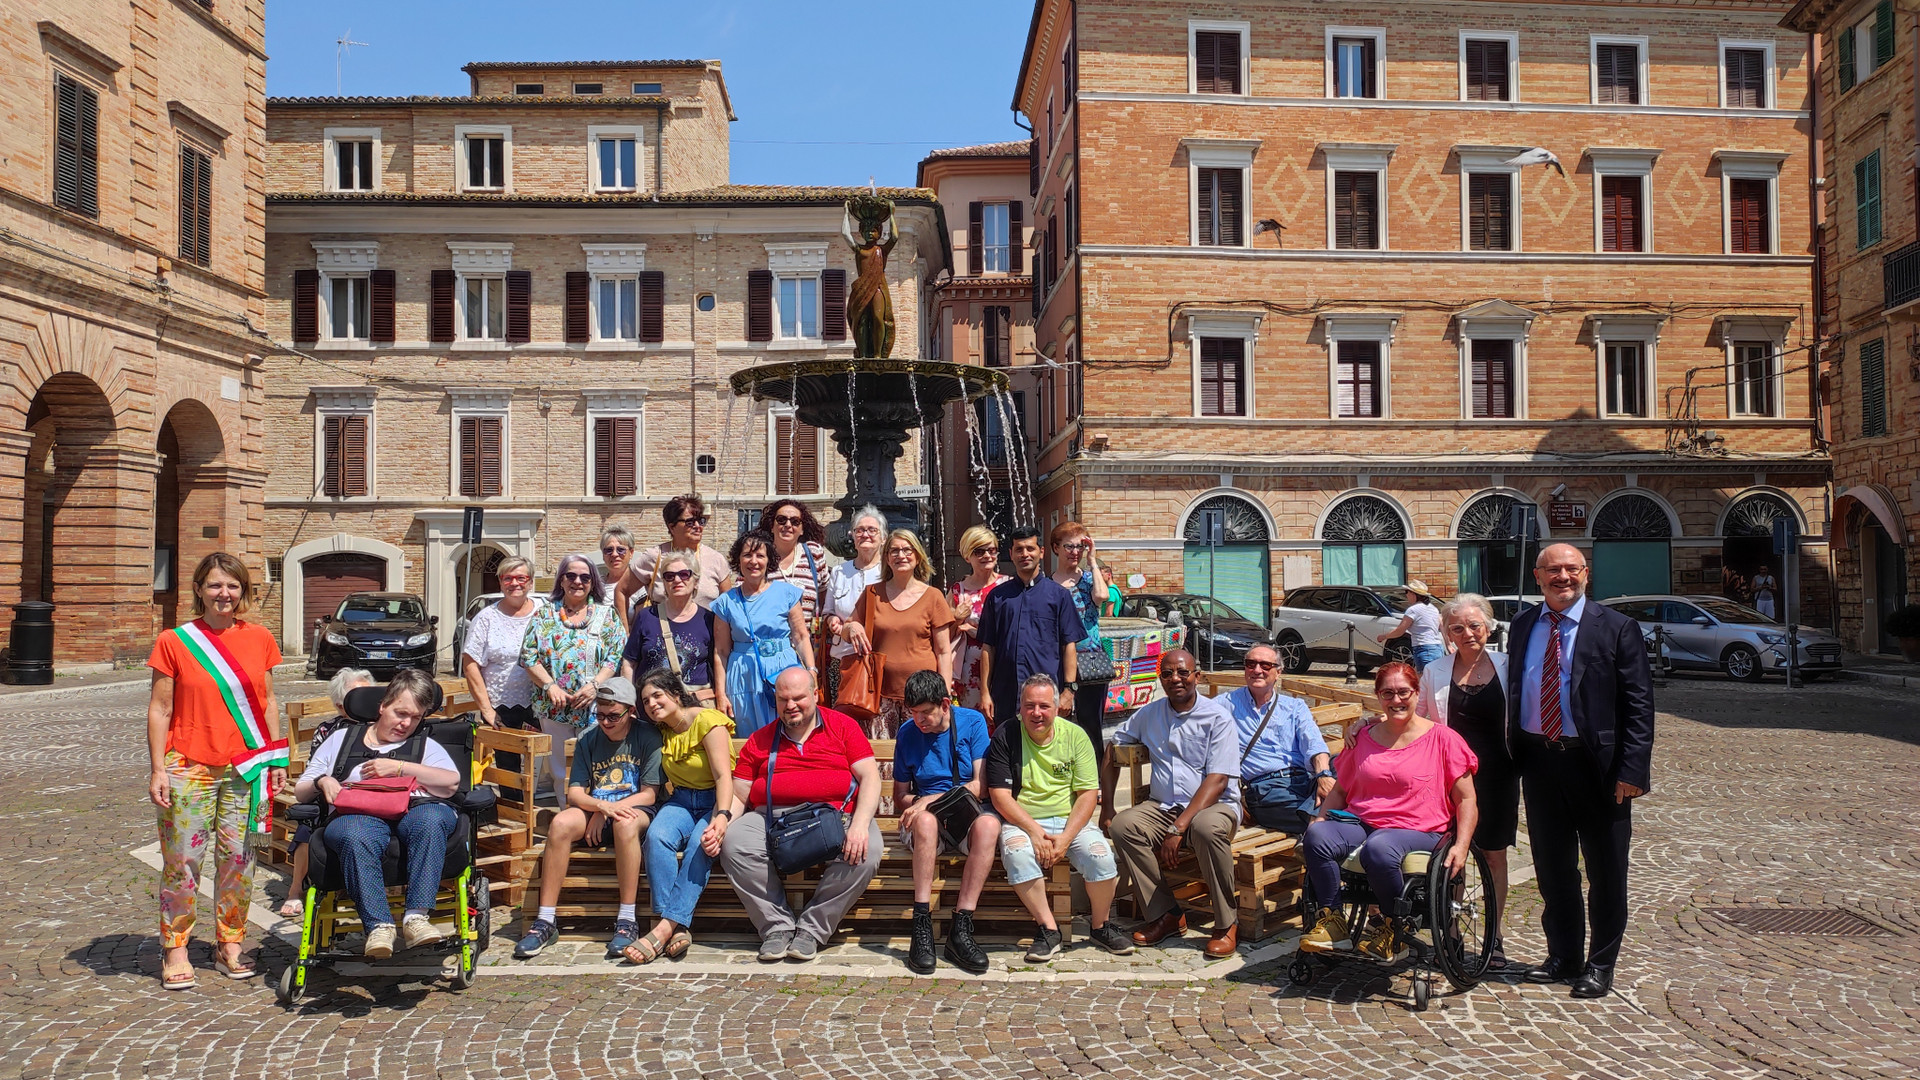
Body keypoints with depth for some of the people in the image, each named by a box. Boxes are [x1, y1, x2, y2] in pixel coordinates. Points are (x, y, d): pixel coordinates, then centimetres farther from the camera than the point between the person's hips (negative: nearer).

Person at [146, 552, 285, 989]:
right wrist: (157, 769, -6)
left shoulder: (259, 638, 7)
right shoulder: (173, 642, 0)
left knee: (238, 857, 5)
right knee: (182, 859, 1)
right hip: (188, 767, -2)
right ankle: (175, 949, 14)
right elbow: (159, 709, 0)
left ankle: (230, 945, 18)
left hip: (246, 767, 2)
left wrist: (277, 758, 8)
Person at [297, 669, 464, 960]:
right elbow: (300, 792, 26)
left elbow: (451, 783, 7)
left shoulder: (425, 745, 28)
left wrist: (400, 767, 2)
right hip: (357, 815, 0)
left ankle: (417, 917, -42)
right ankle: (378, 927, -43)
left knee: (432, 818, -38)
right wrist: (322, 782, 3)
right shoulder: (341, 739, 30)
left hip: (413, 811, 0)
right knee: (357, 837, -39)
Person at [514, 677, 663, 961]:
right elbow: (574, 793, 1)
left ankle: (627, 921, -33)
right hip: (594, 811, 4)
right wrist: (601, 805, -20)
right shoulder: (587, 739, 6)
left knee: (625, 823, -39)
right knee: (561, 823, -28)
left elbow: (649, 795, -8)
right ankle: (544, 923, -24)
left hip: (635, 810, -3)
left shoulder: (648, 737, -4)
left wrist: (606, 812, -16)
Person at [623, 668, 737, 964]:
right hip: (681, 801, 5)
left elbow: (723, 776, -20)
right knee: (657, 835, -28)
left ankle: (666, 928, -37)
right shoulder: (661, 731, 10)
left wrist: (721, 818, -35)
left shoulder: (708, 721, -11)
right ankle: (678, 928, -35)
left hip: (716, 800, -5)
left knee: (701, 844, -35)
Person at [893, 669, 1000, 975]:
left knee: (989, 824, -36)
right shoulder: (907, 733, 5)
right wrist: (920, 804, -13)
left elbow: (980, 786, -7)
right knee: (925, 820, -37)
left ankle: (960, 929, -35)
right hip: (930, 818, 1)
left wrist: (931, 799, -17)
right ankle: (922, 927, -37)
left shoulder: (973, 722, 0)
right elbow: (900, 797, 10)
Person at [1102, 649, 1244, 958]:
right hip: (1163, 807, 4)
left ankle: (1226, 924, -19)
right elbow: (1113, 750, 20)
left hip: (1215, 805, -4)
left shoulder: (1217, 718, -7)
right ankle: (1166, 914, -13)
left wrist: (1179, 828, -23)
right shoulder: (1149, 714, 9)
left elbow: (1217, 782, -14)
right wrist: (1106, 807, 8)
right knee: (1123, 825, -26)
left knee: (1207, 827, -39)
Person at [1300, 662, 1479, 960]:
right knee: (1317, 836, -27)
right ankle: (1332, 923, -17)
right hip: (1361, 823, 4)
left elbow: (1465, 799, 3)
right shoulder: (1364, 738, 15)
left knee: (1378, 848, -38)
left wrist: (1461, 846, -10)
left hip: (1418, 831, -4)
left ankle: (1395, 929, -13)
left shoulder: (1441, 738, 3)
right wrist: (1318, 820, 4)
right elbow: (1340, 791, 22)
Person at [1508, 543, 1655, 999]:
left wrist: (1631, 770, -16)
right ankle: (1562, 956, 29)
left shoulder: (1616, 628, -6)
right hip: (1539, 761, 4)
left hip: (1596, 764, -4)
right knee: (1553, 868, 14)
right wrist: (1514, 754, 5)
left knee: (1606, 872, 8)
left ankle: (1600, 964, 22)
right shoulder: (1522, 626, 8)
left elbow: (1639, 705, -9)